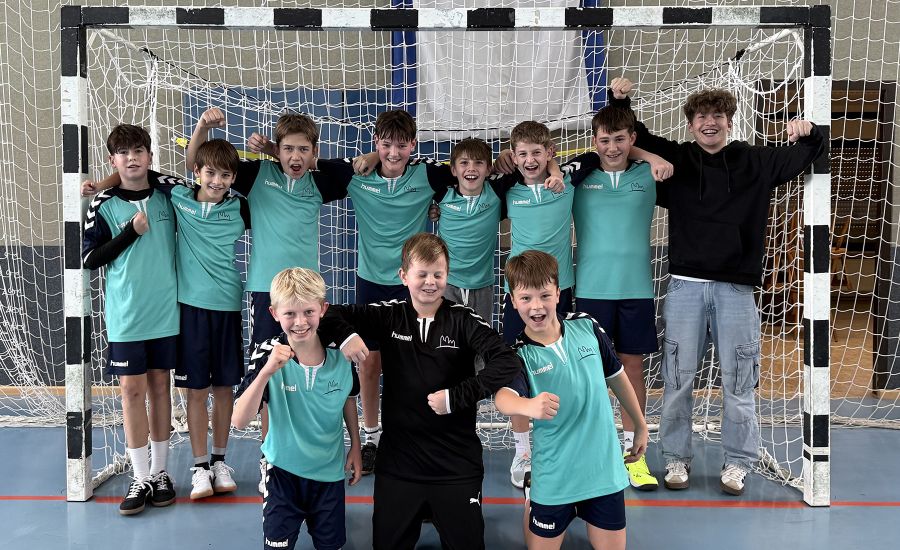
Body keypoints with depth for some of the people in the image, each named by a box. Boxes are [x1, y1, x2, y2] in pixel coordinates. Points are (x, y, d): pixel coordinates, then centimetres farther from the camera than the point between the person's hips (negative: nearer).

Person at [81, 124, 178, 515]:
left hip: (165, 309, 2)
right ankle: (141, 478, 9)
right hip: (126, 314, -2)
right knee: (132, 389, 0)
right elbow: (90, 258, -5)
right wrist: (131, 232, -13)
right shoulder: (104, 206, -4)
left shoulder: (167, 197, 2)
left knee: (159, 384, 9)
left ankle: (159, 471, 20)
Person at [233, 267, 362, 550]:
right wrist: (266, 372, -38)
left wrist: (355, 447, 14)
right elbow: (239, 422, -26)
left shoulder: (339, 353, -13)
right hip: (283, 470, -2)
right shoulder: (268, 354, -20)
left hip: (330, 471, 2)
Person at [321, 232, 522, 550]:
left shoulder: (463, 320, -6)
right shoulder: (388, 316, 1)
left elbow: (508, 363, -17)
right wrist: (345, 334, -15)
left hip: (456, 463, -2)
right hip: (397, 461, 2)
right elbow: (329, 312, 4)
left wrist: (456, 396, -20)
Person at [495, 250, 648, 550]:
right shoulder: (520, 355, -14)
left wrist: (640, 426, 18)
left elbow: (616, 377, 10)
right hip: (554, 478, -2)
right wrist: (529, 405, -56)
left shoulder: (586, 326, -4)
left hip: (605, 469, 2)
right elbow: (503, 396, -34)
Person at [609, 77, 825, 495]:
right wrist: (620, 101, -4)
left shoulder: (756, 162, 7)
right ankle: (676, 458, 19)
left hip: (736, 288, 0)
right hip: (685, 287, 0)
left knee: (739, 381, 5)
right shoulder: (674, 159, 6)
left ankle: (737, 463, 18)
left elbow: (806, 155, 12)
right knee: (678, 378, 5)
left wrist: (807, 132, -8)